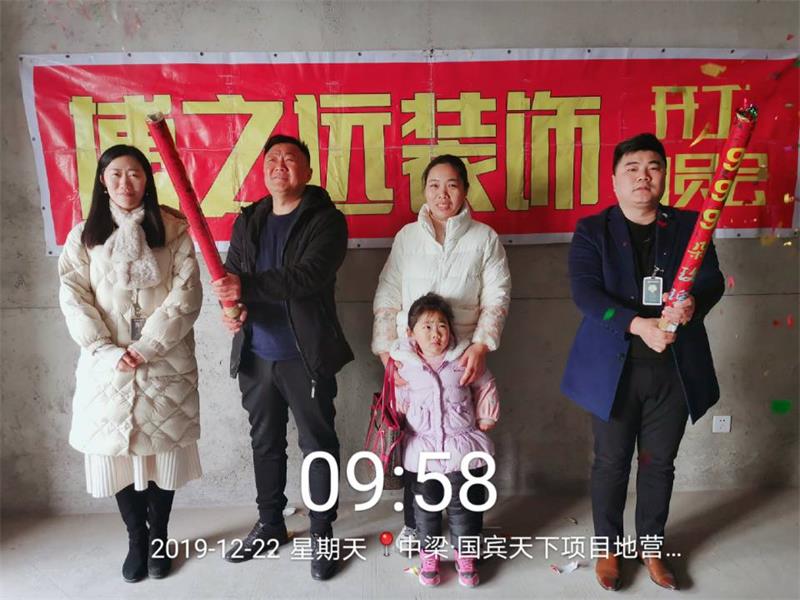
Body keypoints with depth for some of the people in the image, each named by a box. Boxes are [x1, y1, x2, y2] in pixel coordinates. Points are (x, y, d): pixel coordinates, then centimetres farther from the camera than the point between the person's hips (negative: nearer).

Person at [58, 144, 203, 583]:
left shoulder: (174, 229, 0)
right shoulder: (84, 234, 5)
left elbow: (186, 294, -7)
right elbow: (73, 299, -1)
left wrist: (147, 346, -14)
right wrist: (107, 352, -13)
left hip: (166, 363, -1)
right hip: (107, 365, 2)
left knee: (161, 448, 7)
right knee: (117, 451, 7)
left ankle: (158, 538, 26)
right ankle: (136, 539, 27)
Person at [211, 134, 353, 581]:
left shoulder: (326, 220, -6)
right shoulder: (248, 221, 12)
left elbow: (307, 277, -20)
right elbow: (231, 277, 6)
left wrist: (247, 286, -25)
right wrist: (232, 309, -15)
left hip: (306, 355, -5)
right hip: (255, 355, 6)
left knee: (318, 445, 6)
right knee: (265, 442, 18)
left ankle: (323, 533, 23)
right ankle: (270, 524, 37)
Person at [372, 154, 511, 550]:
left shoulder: (484, 238, 4)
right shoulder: (407, 236, 7)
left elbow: (496, 297, -1)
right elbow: (386, 297, 5)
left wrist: (480, 346, -14)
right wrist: (386, 351, -3)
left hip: (463, 359, -1)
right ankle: (413, 522, 28)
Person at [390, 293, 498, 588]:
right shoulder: (404, 364, -8)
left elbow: (486, 387, 8)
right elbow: (399, 403, 8)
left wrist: (485, 419, 9)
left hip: (462, 447, 0)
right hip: (423, 448, 0)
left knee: (463, 505, 11)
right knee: (426, 505, 14)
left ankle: (464, 555, 31)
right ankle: (428, 554, 33)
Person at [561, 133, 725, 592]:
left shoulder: (689, 225, 6)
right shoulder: (592, 230, -2)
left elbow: (713, 279, -4)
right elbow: (585, 291, -14)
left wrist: (693, 303, -27)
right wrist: (638, 324, -28)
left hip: (674, 369, 2)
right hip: (615, 368, -2)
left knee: (660, 464, 16)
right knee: (611, 464, 11)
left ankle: (651, 546, 37)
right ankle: (609, 547, 32)